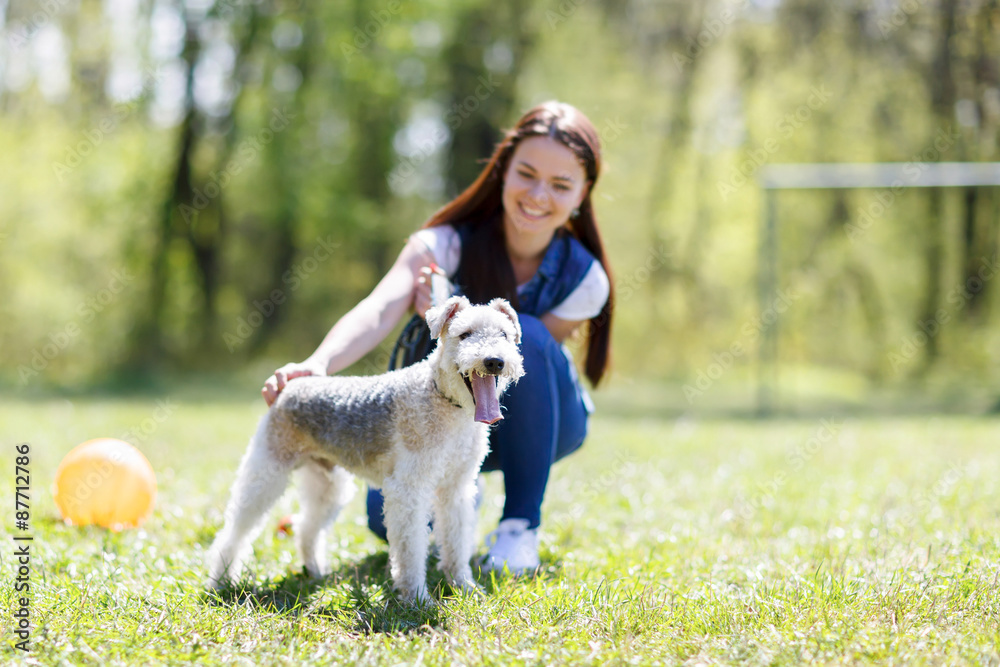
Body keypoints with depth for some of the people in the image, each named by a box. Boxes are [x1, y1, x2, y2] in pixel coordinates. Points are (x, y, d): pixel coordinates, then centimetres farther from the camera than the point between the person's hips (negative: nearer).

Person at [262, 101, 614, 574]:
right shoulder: (445, 245, -23)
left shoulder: (583, 277, -19)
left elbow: (521, 354, -19)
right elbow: (378, 310, -40)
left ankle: (521, 526, -23)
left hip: (541, 423, -1)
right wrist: (316, 365, -60)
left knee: (524, 333, -32)